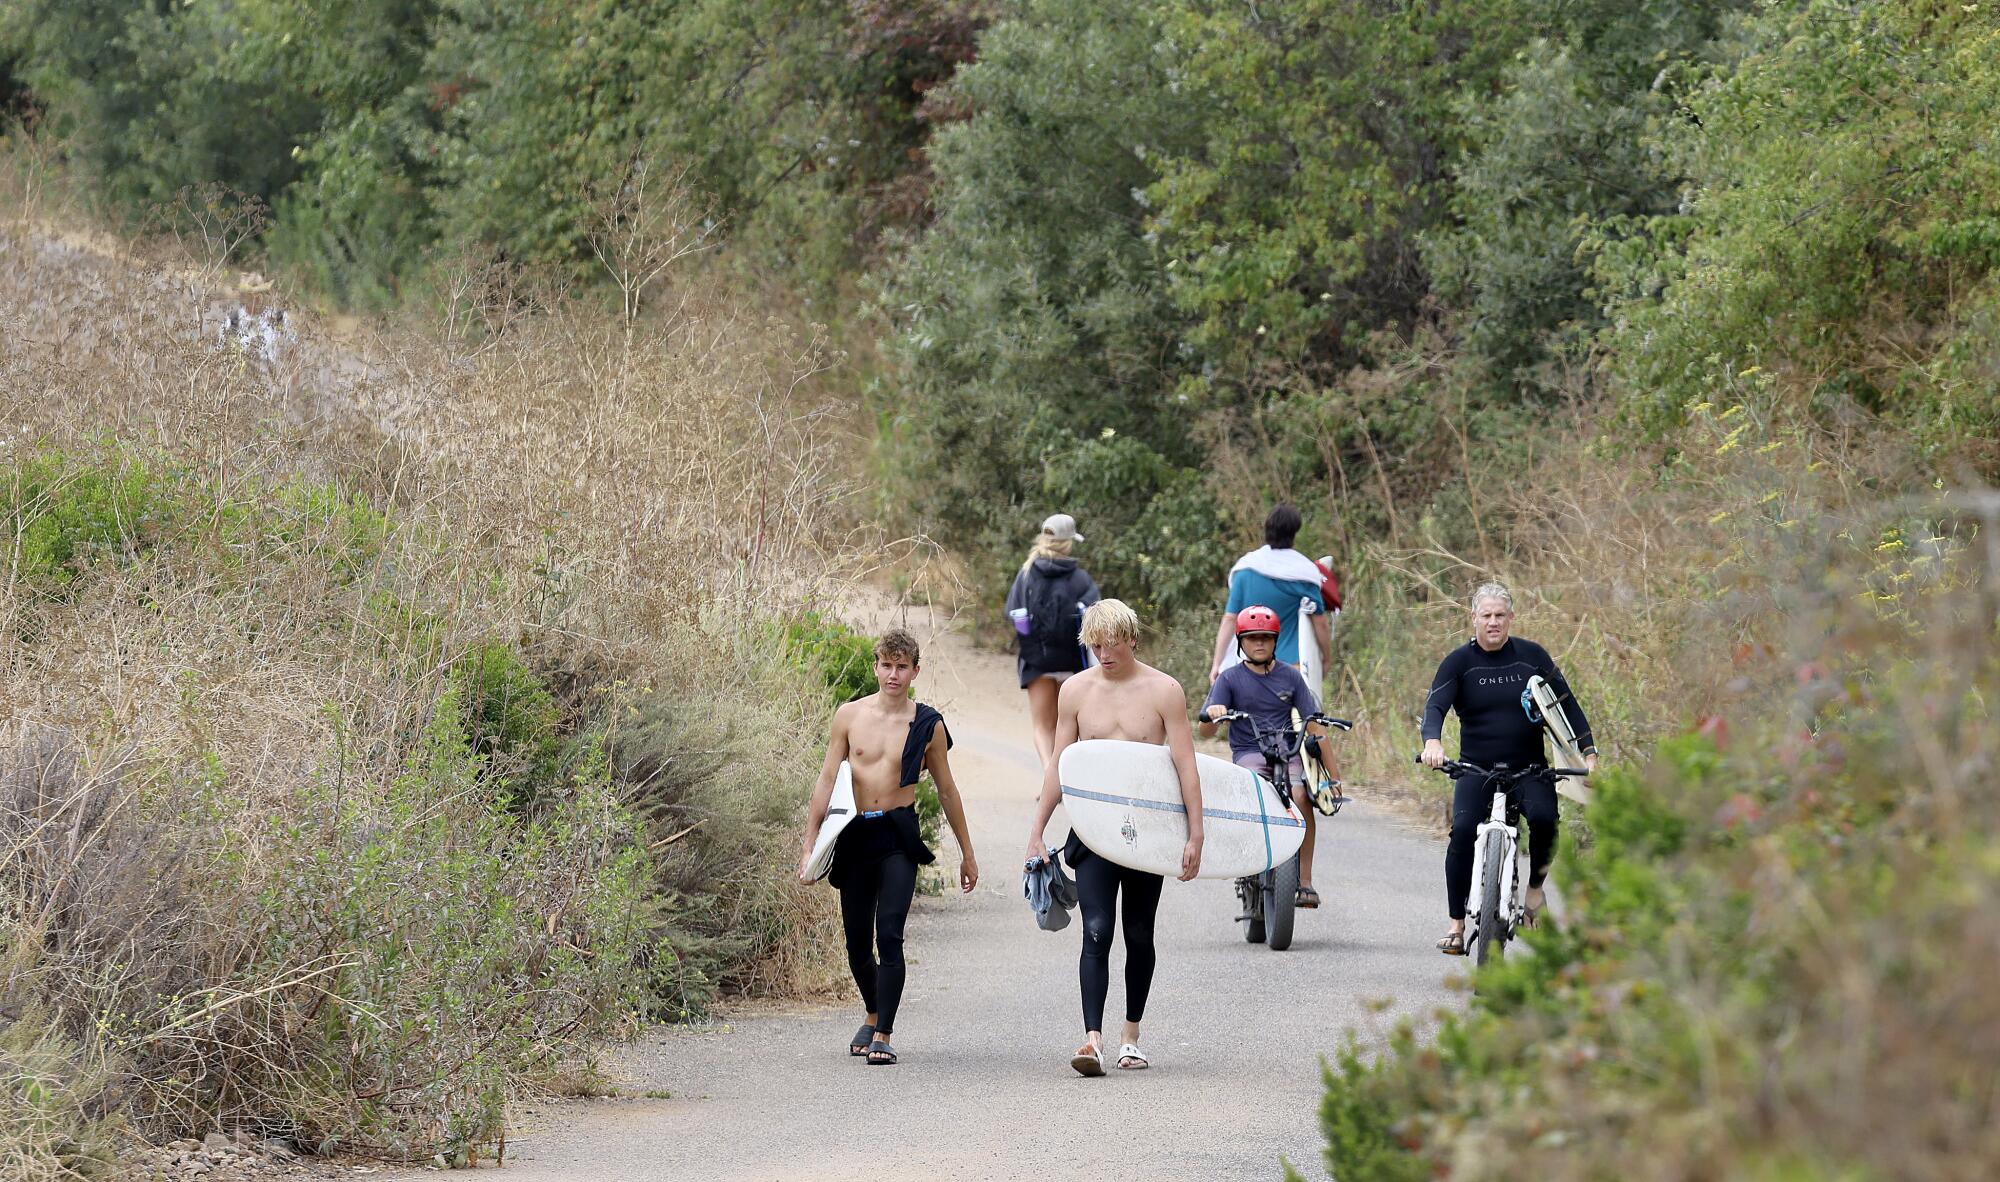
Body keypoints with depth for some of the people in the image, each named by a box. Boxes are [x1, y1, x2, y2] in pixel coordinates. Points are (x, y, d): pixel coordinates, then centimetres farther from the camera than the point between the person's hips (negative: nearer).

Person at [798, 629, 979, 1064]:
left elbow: (947, 791, 11)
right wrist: (809, 846, 1)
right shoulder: (849, 715, 3)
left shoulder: (927, 725, 2)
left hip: (899, 837, -2)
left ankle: (883, 1036, -11)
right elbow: (827, 781, 5)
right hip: (855, 835, 2)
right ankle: (874, 1015, 35)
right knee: (857, 946, 9)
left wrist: (967, 854, 15)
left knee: (889, 937, -15)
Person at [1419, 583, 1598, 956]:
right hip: (1476, 768, 0)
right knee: (1463, 831, -23)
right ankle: (1457, 925, -13)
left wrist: (1589, 752, -2)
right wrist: (1432, 742, -34)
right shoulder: (1459, 662, 0)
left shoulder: (1532, 656, 3)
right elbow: (1436, 705, -13)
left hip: (1529, 767, 0)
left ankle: (1535, 888, 0)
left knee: (1543, 817, -29)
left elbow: (1566, 701, 7)